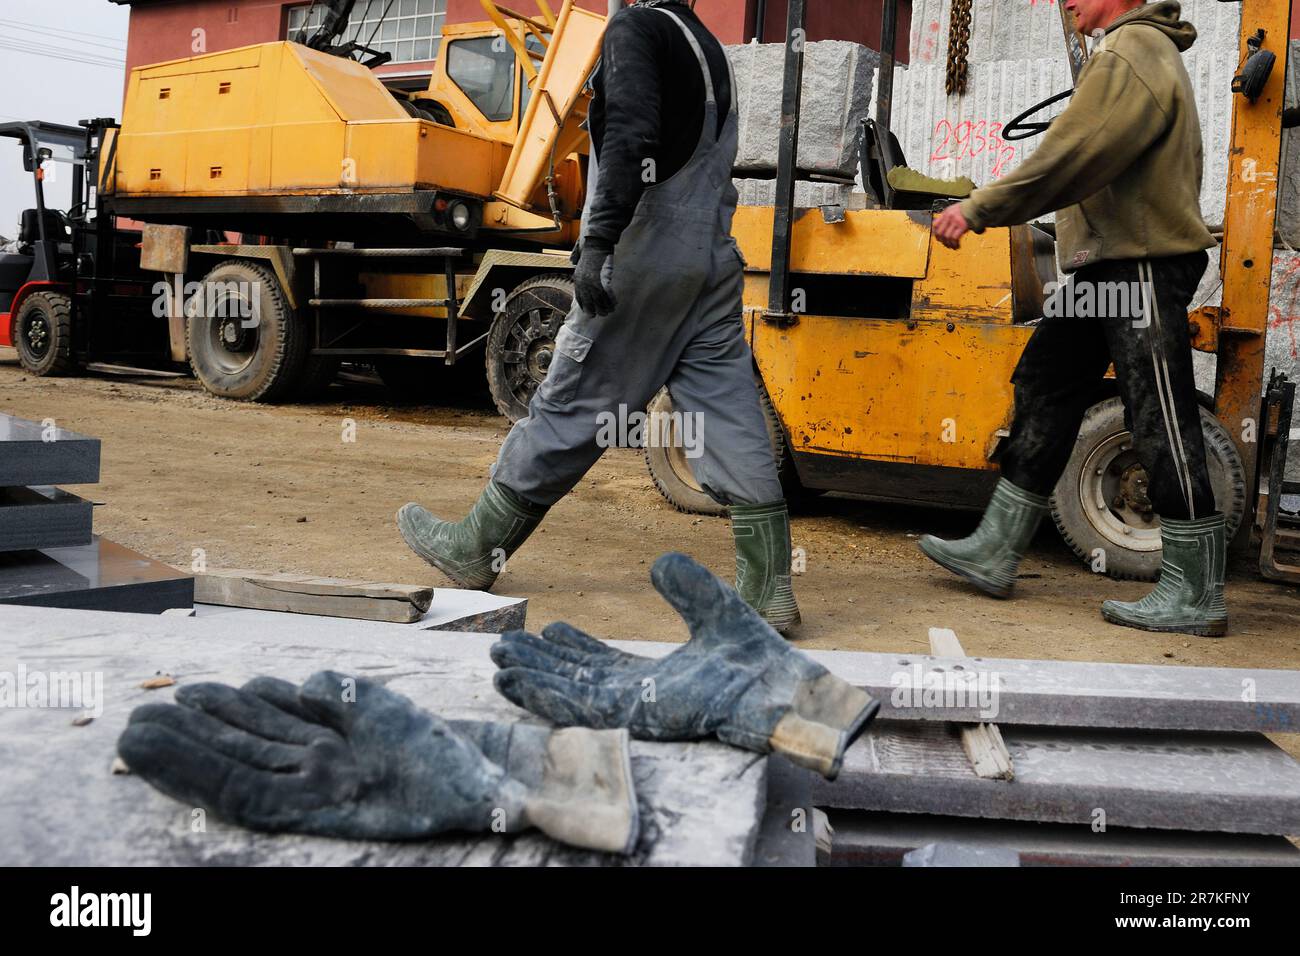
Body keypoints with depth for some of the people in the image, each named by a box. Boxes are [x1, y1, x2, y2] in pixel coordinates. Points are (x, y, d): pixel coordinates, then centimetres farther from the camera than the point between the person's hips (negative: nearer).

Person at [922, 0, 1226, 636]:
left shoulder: (1131, 52, -12)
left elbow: (1073, 157, -20)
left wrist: (980, 209, -15)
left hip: (1142, 264, -11)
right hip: (1108, 263, 11)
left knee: (1162, 427, -7)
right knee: (1043, 392, 10)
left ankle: (1196, 599, 1)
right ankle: (994, 554, 16)